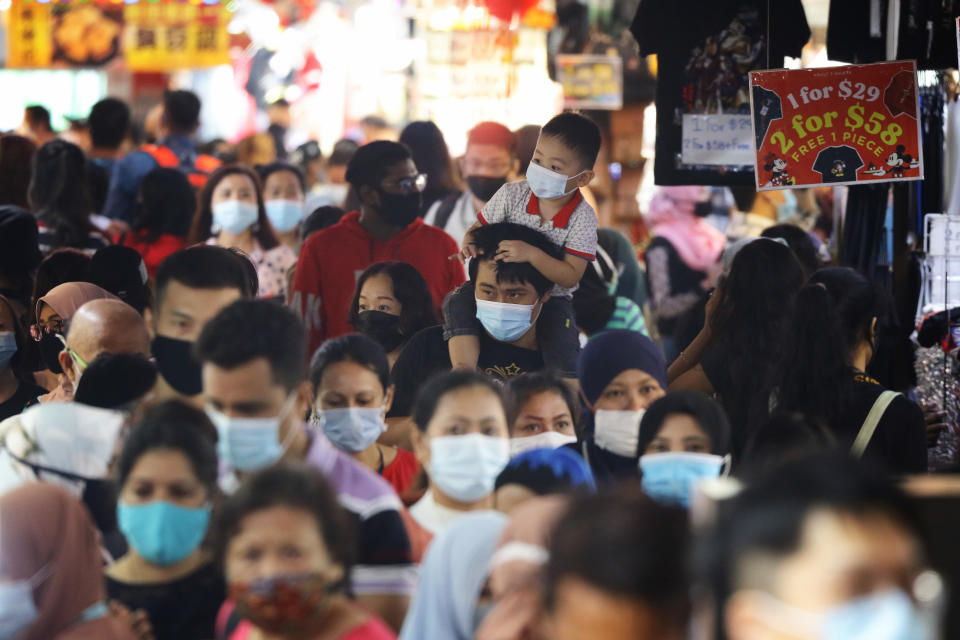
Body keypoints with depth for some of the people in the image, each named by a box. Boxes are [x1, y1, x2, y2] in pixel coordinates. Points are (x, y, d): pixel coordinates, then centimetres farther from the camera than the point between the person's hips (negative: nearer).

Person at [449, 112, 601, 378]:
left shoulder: (582, 218, -17)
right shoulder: (512, 195, -9)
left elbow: (570, 276, -23)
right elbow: (479, 227, 1)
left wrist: (532, 254, -36)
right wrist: (469, 244, -24)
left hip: (551, 298, -2)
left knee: (564, 352, -24)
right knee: (459, 301, -22)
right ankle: (464, 370, -26)